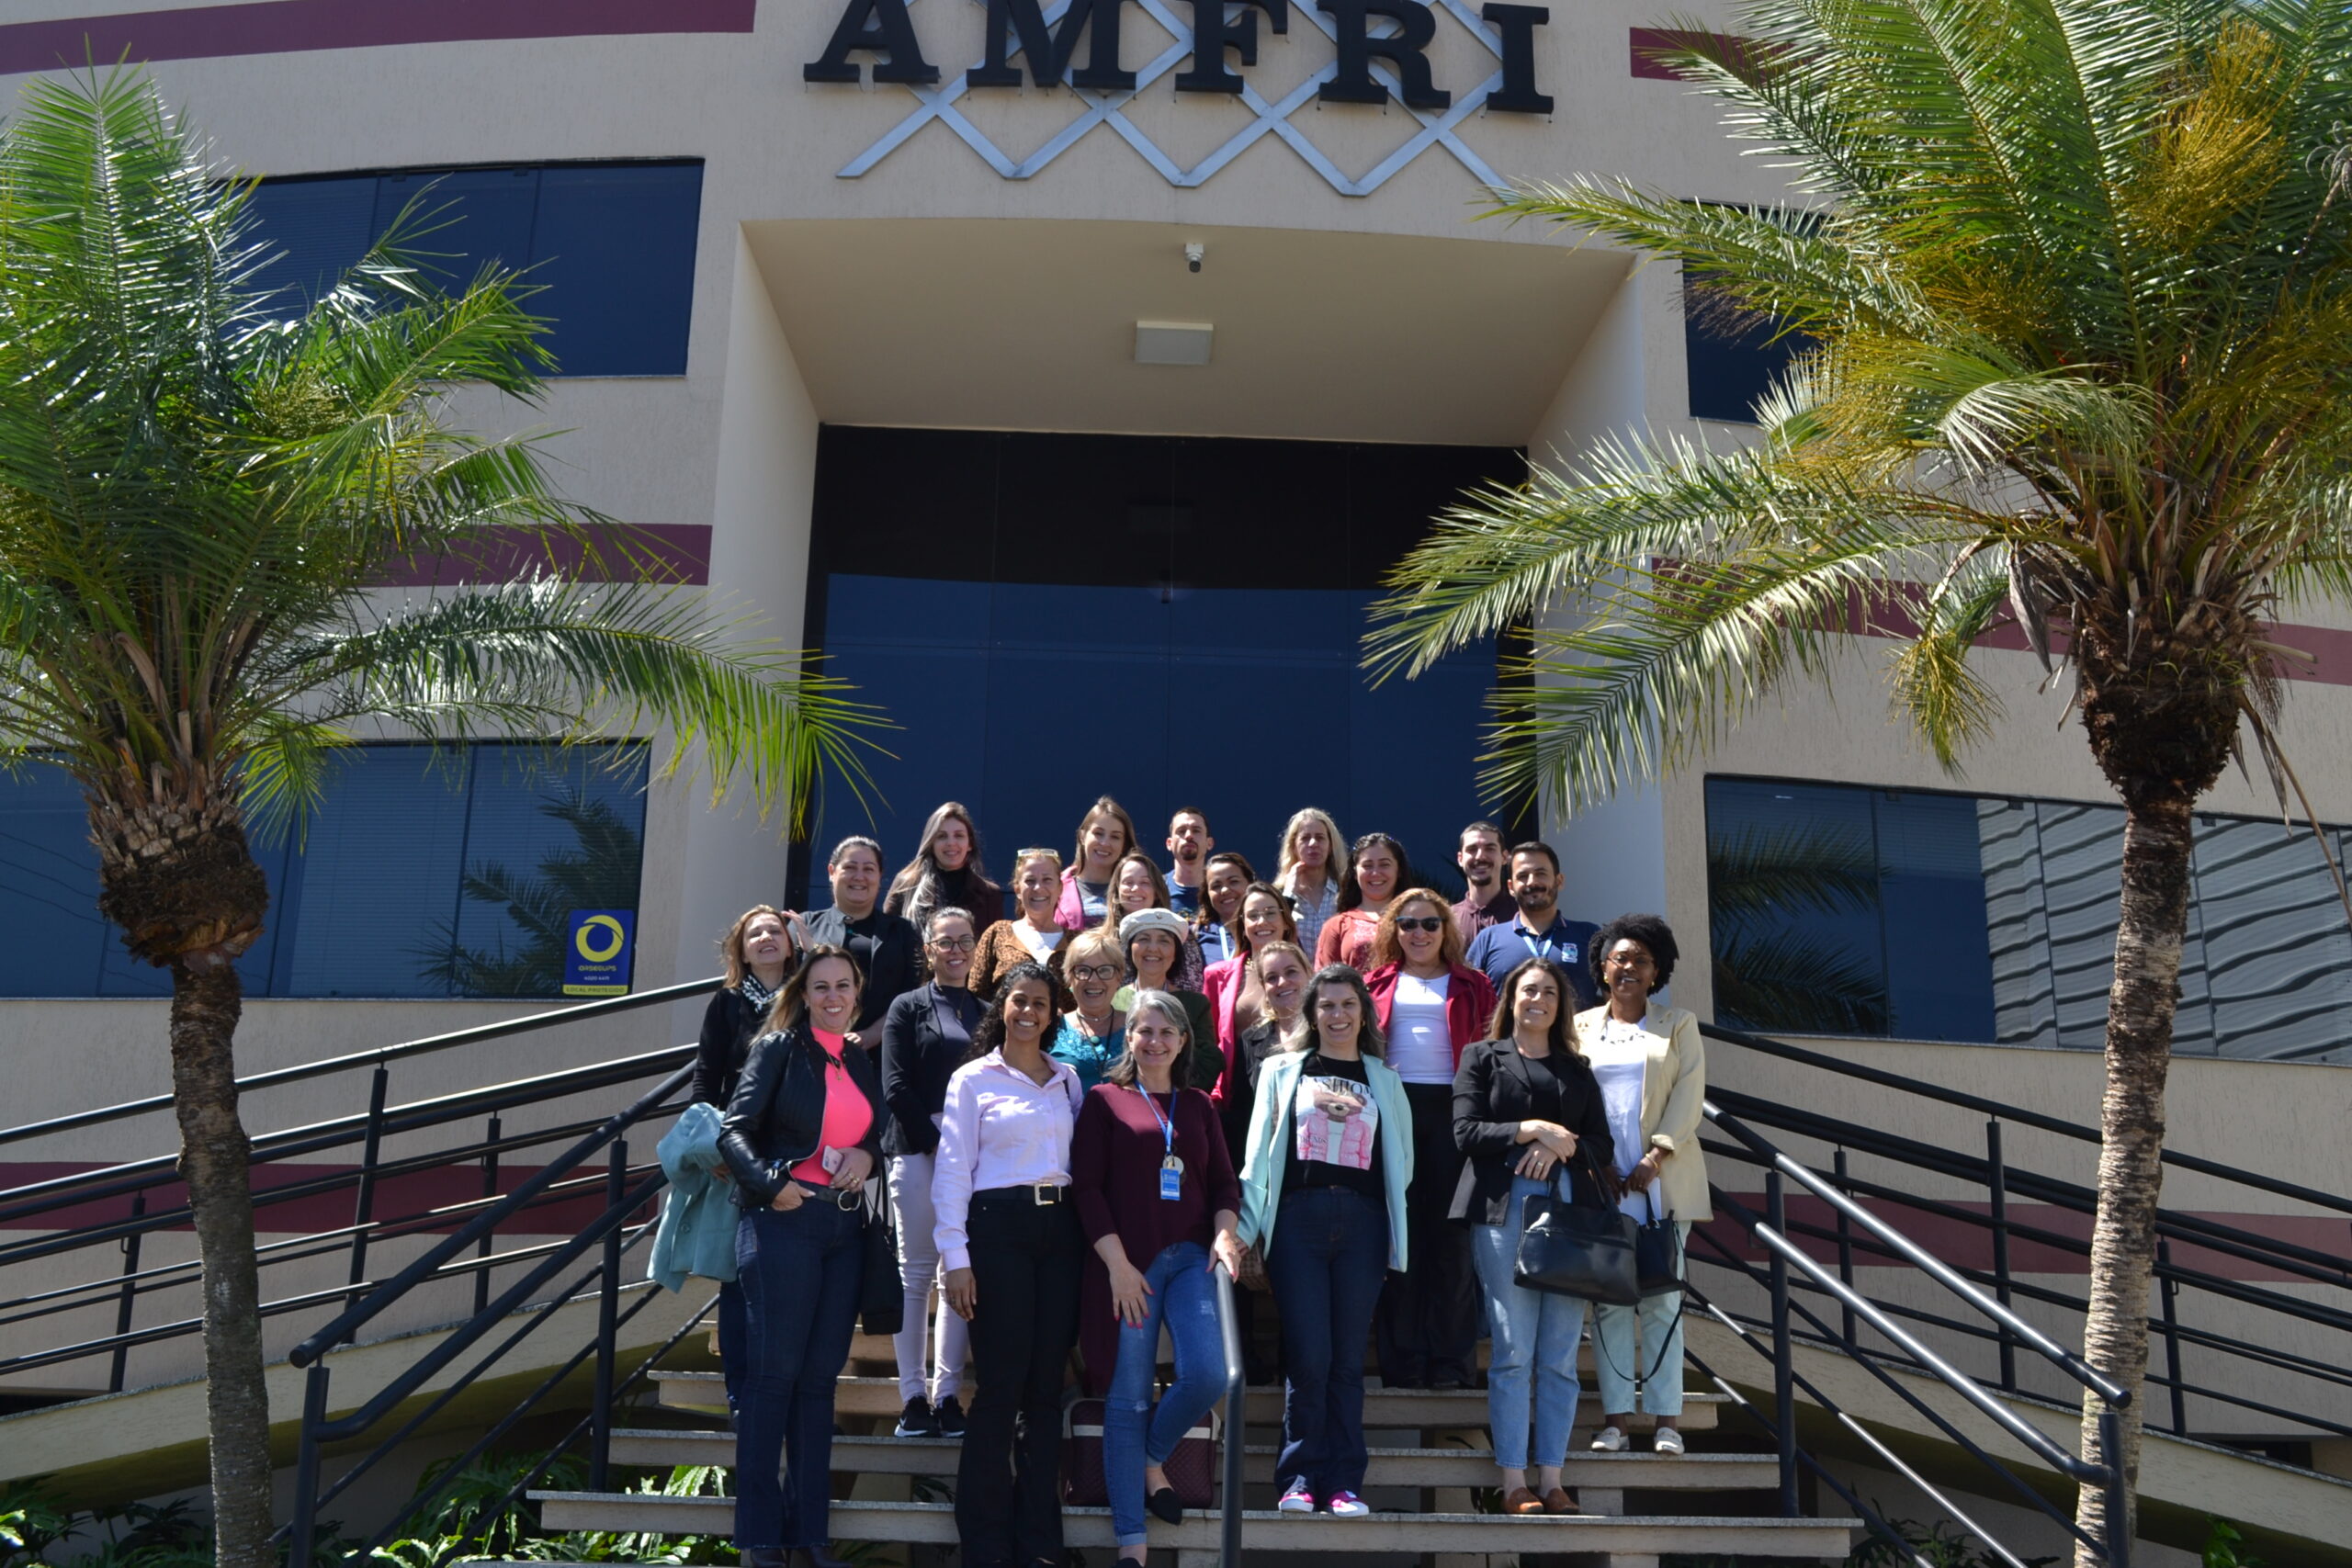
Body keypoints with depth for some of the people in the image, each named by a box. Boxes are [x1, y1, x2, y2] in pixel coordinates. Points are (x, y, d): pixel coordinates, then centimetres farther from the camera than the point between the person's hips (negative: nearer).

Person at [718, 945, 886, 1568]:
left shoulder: (862, 1063, 14)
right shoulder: (779, 1049, -3)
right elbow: (734, 1131, -9)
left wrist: (868, 1156, -1)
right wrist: (770, 1185, -23)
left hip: (844, 1228, 6)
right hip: (783, 1221, -6)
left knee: (820, 1376, 9)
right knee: (774, 1372, -3)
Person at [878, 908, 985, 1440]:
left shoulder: (987, 1012, 16)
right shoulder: (908, 1008, 7)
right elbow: (896, 1087, -1)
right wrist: (935, 1140, -10)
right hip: (918, 1151, -3)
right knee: (916, 1272, -1)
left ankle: (948, 1394, 6)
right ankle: (914, 1396, 2)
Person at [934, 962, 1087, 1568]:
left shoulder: (1067, 1079, 14)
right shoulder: (973, 1079, 2)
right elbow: (952, 1170, -2)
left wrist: (1091, 1235, 4)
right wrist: (956, 1258, -9)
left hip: (1060, 1229, 4)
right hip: (998, 1228, -4)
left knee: (1047, 1386, 5)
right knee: (1001, 1385, -4)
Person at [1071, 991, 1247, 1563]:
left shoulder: (1198, 1106, 16)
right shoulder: (1105, 1099, 5)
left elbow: (1224, 1182, 15)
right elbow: (1086, 1186, -2)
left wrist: (1224, 1232, -6)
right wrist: (1117, 1263, -10)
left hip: (1191, 1258, 3)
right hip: (1126, 1263, -3)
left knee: (1206, 1375, -14)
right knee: (1128, 1400, -2)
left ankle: (1151, 1459, 17)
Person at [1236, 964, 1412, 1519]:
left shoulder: (1384, 1082, 17)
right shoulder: (1282, 1070, 12)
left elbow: (1401, 1161, 18)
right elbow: (1258, 1153, 7)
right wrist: (1246, 1227, 0)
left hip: (1362, 1222, 2)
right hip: (1298, 1217, -1)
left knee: (1348, 1358, 1)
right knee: (1308, 1356, -7)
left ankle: (1343, 1481, 6)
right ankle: (1300, 1477, 2)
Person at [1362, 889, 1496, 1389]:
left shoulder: (1471, 986, 14)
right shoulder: (1377, 984, 15)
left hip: (1451, 1110, 0)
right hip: (1392, 1109, 0)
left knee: (1450, 1235, -2)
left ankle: (1450, 1359, 4)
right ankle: (1402, 1359, 5)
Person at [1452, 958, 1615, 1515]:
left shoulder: (1577, 1071, 20)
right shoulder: (1483, 1057, 12)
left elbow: (1602, 1147, 13)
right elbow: (1465, 1131, 0)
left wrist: (1559, 1148, -6)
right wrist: (1529, 1129, -10)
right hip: (1505, 1209, -3)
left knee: (1560, 1356, 0)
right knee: (1513, 1352, -6)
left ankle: (1552, 1481, 5)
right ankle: (1514, 1483, -2)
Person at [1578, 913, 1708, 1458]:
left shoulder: (1678, 1025, 12)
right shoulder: (1580, 1027, 14)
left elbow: (1689, 1093, 2)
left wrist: (1659, 1154, -10)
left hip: (1663, 1181, -1)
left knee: (1662, 1300, -2)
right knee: (1608, 1299, -2)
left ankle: (1666, 1418, 2)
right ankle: (1615, 1417, 1)